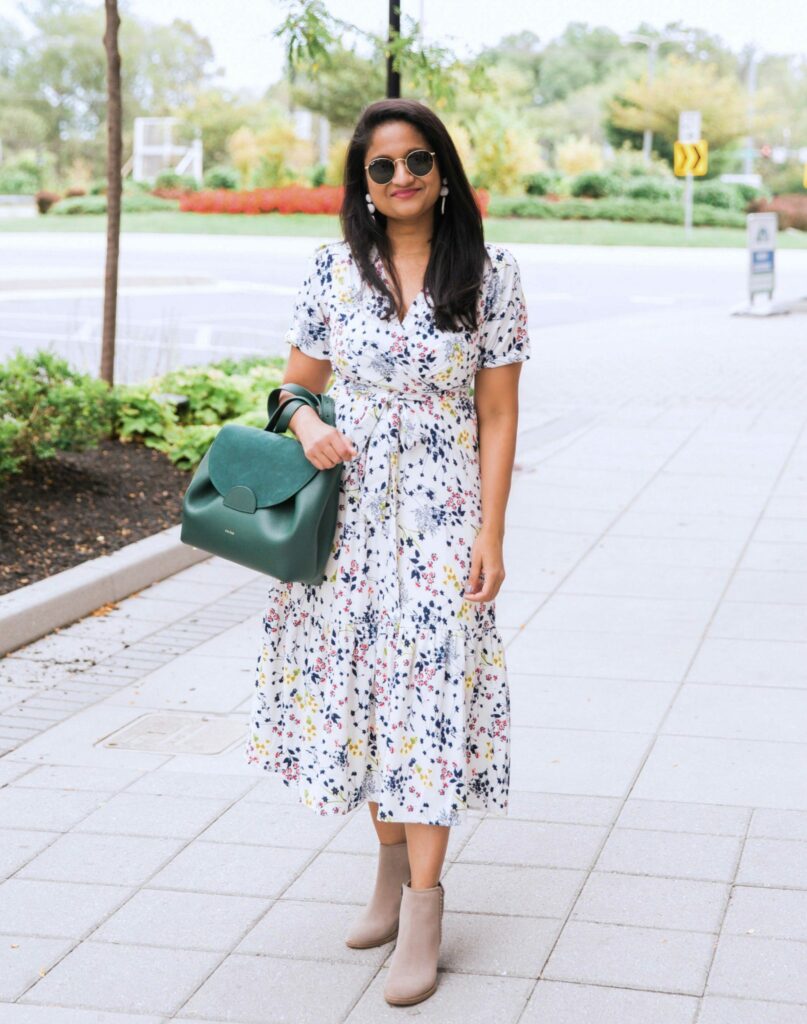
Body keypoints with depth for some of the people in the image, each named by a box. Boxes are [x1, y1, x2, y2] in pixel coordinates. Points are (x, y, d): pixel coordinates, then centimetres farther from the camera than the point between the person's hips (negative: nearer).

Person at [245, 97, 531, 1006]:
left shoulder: (489, 275, -2)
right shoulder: (334, 269, 3)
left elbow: (498, 416, -1)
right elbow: (297, 384, 10)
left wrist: (490, 533, -7)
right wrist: (308, 426, -14)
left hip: (442, 514, -3)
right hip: (350, 512, 3)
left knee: (429, 691, -6)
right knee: (359, 686, 8)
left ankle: (422, 908, 0)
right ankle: (392, 863, 26)